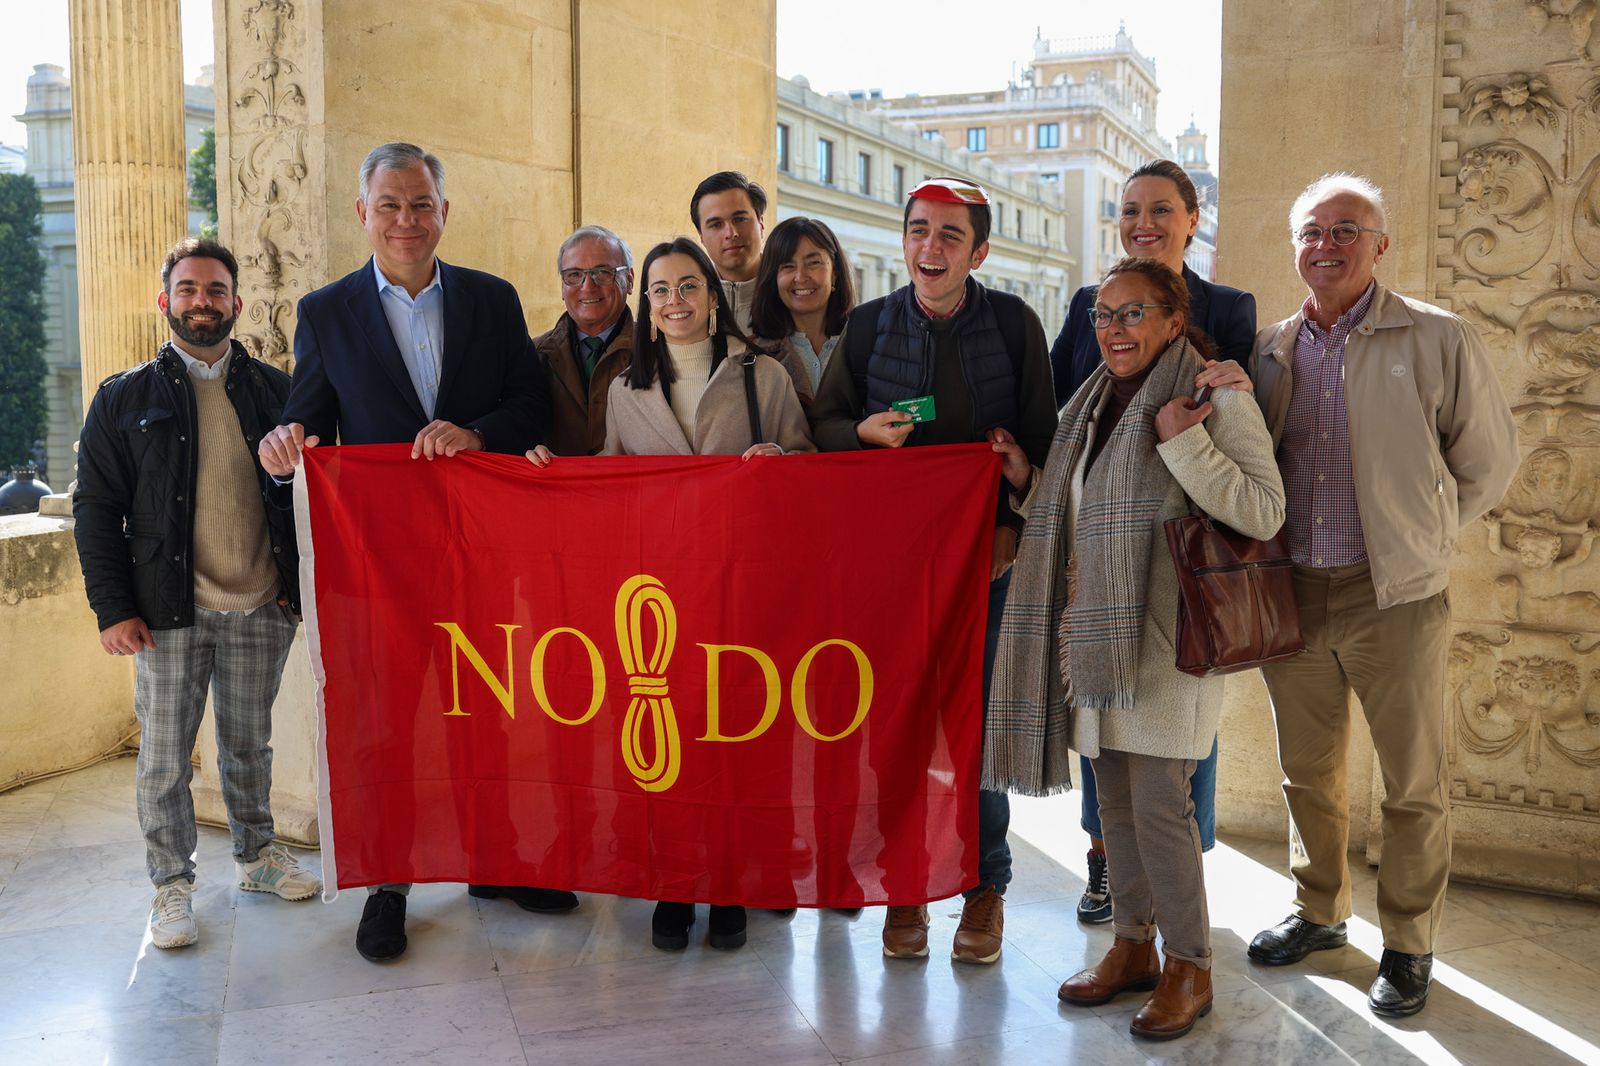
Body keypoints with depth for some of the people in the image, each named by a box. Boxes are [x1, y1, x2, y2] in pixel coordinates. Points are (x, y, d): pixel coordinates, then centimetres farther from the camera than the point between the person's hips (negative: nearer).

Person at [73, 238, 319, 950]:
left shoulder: (274, 391, 7)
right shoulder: (125, 399, 3)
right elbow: (96, 510, 1)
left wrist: (303, 582, -1)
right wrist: (113, 609, -6)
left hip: (261, 609, 2)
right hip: (168, 612, -1)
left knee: (250, 745, 14)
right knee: (165, 757, 5)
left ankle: (256, 855, 32)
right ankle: (172, 884, 20)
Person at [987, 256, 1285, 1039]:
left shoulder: (1216, 399, -6)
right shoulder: (1096, 406, 16)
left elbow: (1265, 513, -16)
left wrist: (1183, 442, -21)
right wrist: (1028, 477, 12)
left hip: (1169, 638, -7)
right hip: (1097, 636, 7)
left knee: (1158, 803, -6)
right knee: (1115, 799, 12)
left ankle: (1189, 968, 10)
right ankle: (1132, 945, 27)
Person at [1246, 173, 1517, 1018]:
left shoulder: (1438, 341, -4)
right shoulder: (1269, 351, 7)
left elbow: (1488, 464, 3)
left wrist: (1418, 537, 4)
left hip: (1395, 597, -3)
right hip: (1292, 595, 4)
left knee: (1413, 784, 5)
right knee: (1308, 773, 15)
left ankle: (1408, 947, 22)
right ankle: (1319, 913, 34)